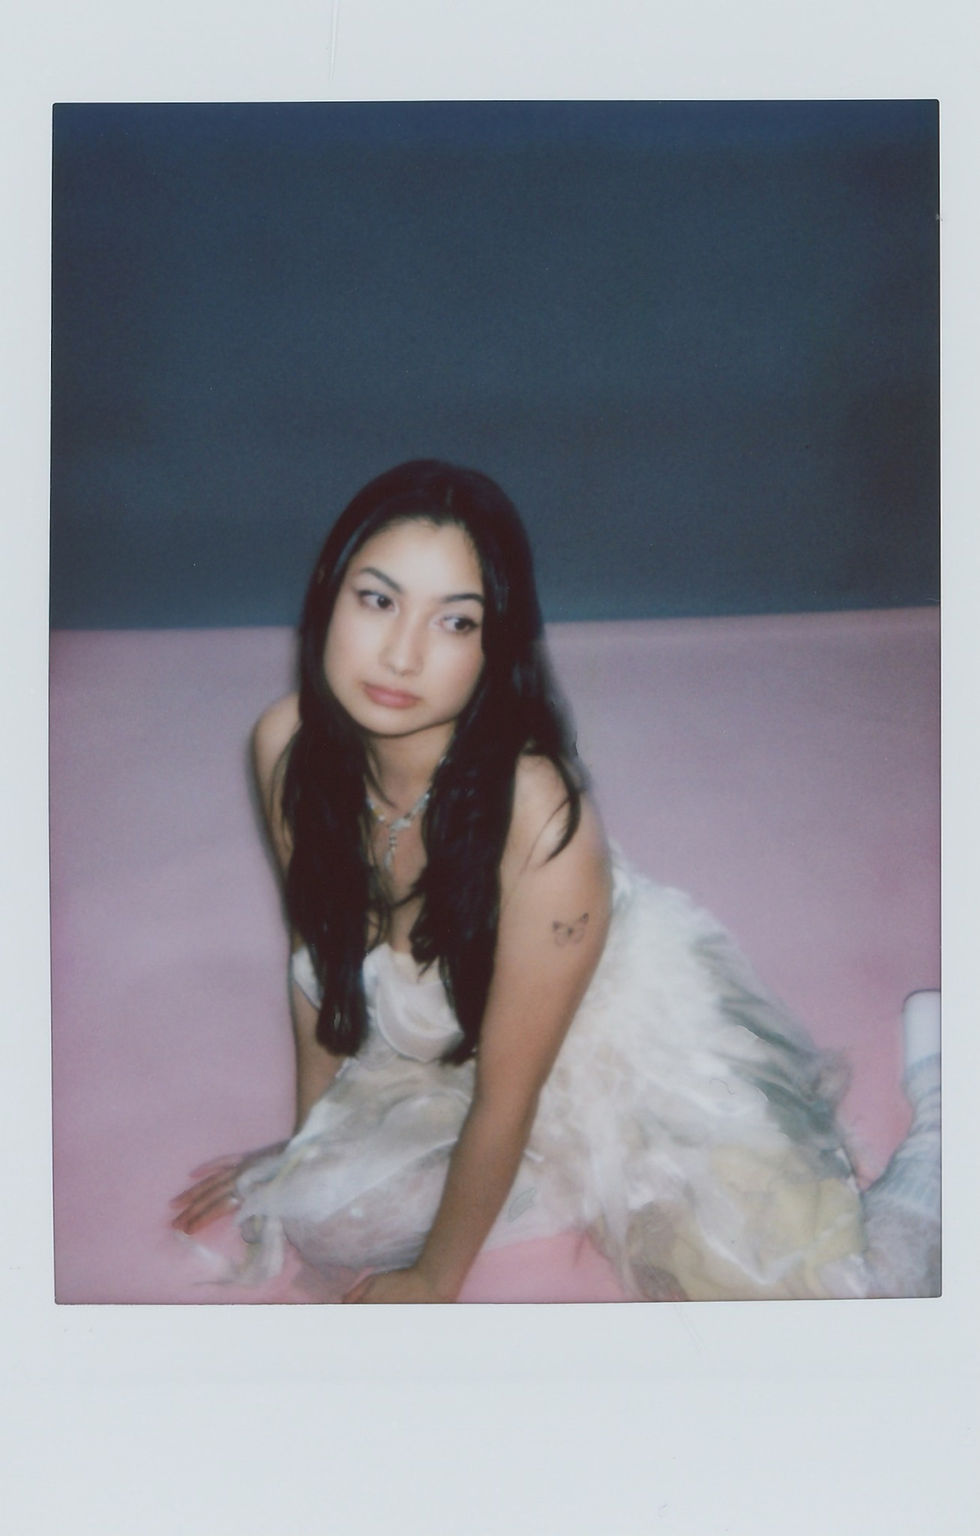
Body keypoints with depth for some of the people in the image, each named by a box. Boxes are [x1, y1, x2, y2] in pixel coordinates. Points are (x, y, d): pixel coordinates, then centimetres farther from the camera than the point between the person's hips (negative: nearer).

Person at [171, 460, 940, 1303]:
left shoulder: (540, 820, -37)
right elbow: (320, 955, -1)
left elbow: (506, 1096, -23)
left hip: (598, 1048, -6)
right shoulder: (288, 743, -20)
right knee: (304, 1206, -11)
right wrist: (306, 1137, 11)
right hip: (427, 1050, 6)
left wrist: (432, 1283, -10)